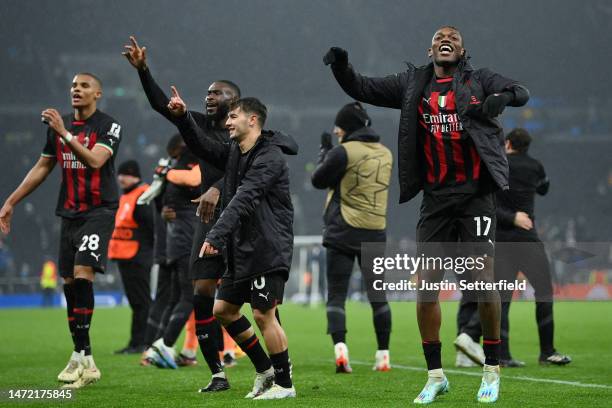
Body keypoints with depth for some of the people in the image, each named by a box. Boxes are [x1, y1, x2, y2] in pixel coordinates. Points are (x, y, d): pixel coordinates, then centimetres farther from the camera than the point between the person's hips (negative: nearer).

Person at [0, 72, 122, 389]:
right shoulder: (58, 125, 12)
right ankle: (86, 363, 7)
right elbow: (42, 167, 19)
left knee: (82, 274, -20)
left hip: (99, 211, -6)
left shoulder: (108, 126, -6)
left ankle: (81, 355, -17)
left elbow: (95, 161, -22)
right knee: (69, 283, 3)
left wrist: (64, 132, -26)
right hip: (69, 213, 6)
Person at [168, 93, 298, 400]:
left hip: (268, 250, -9)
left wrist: (215, 236, -34)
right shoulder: (234, 153, 12)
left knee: (264, 314, -9)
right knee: (223, 309, 11)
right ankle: (264, 369, 22)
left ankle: (284, 384, 2)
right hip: (241, 250, 10)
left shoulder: (270, 157, -17)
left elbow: (244, 200, -26)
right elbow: (203, 146, 18)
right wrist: (183, 117, 0)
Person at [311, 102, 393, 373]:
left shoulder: (344, 152, -10)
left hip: (343, 231, -5)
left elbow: (318, 180, 0)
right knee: (377, 295, 12)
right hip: (375, 233, 5)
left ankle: (340, 348, -20)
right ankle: (383, 355, 11)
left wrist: (325, 151, 15)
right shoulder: (385, 154, 9)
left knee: (336, 295, -2)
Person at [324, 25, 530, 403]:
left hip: (476, 193, -3)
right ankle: (435, 375, 11)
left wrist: (501, 98, -25)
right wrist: (341, 66, -8)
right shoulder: (413, 84, 11)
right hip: (436, 197, 3)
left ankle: (492, 371, 7)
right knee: (426, 286, 0)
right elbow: (363, 89, 12)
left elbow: (521, 92, -2)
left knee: (484, 280, -6)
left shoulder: (478, 79, 4)